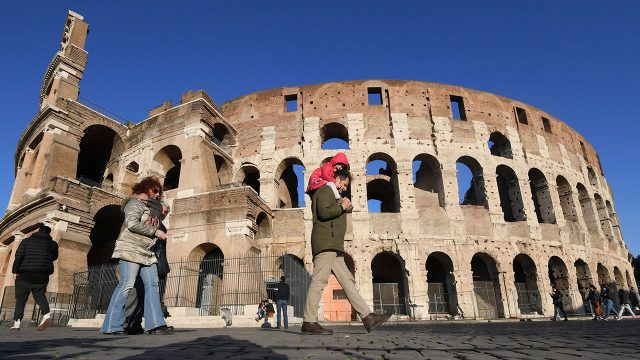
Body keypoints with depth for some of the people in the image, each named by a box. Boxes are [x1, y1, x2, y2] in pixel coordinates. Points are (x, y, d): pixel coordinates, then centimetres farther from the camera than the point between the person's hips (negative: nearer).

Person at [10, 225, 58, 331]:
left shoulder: (27, 241, 4)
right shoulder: (52, 244, 5)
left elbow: (18, 256, -4)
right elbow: (54, 257, 16)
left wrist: (15, 271, -2)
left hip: (25, 274, 0)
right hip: (42, 276, 1)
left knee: (21, 299, 7)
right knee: (40, 296, 5)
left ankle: (16, 323, 3)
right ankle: (47, 315, -17)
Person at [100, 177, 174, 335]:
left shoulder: (149, 206, 24)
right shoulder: (134, 203, -3)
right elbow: (132, 223, -18)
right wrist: (155, 231, -13)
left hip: (146, 252, 9)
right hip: (131, 250, -9)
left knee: (152, 285, -1)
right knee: (126, 284, -12)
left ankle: (155, 324, -4)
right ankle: (112, 326, -6)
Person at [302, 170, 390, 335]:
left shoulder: (332, 195, 31)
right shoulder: (325, 190, 0)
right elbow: (323, 213, -16)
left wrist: (342, 206, 21)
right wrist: (342, 207, -5)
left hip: (333, 247, 10)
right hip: (325, 243, -10)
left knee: (348, 281, 3)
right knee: (319, 281, -11)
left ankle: (367, 318, 2)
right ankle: (309, 322, -8)